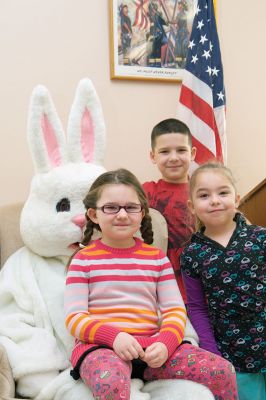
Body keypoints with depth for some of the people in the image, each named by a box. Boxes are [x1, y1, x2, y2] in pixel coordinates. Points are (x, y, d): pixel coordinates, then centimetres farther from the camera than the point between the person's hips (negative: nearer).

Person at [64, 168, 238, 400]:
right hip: (101, 346, -4)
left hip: (151, 345, 4)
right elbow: (74, 318, -2)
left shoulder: (157, 257, 11)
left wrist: (165, 343, -14)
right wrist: (113, 335, -20)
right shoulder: (83, 259, 4)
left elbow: (175, 310, 7)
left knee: (222, 371, -11)